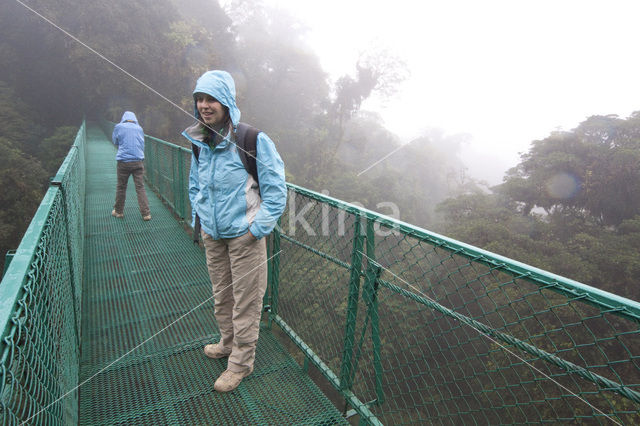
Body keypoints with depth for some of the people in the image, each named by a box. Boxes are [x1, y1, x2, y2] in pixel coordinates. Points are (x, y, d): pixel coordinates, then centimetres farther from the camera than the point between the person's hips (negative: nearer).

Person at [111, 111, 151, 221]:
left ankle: (118, 211, 25)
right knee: (140, 187, 1)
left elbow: (115, 142, 17)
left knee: (121, 187, 11)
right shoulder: (139, 128, 9)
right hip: (138, 162, 1)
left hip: (123, 162, -1)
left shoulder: (119, 127, 3)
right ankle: (146, 213, -3)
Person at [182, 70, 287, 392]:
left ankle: (241, 362, 23)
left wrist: (256, 229, -16)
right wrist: (199, 217, 11)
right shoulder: (199, 142, 5)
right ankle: (228, 343, 43)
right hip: (211, 235, 6)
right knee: (221, 294, 20)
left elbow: (275, 192, -13)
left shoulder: (254, 141, -15)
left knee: (246, 300, 5)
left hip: (244, 235, -6)